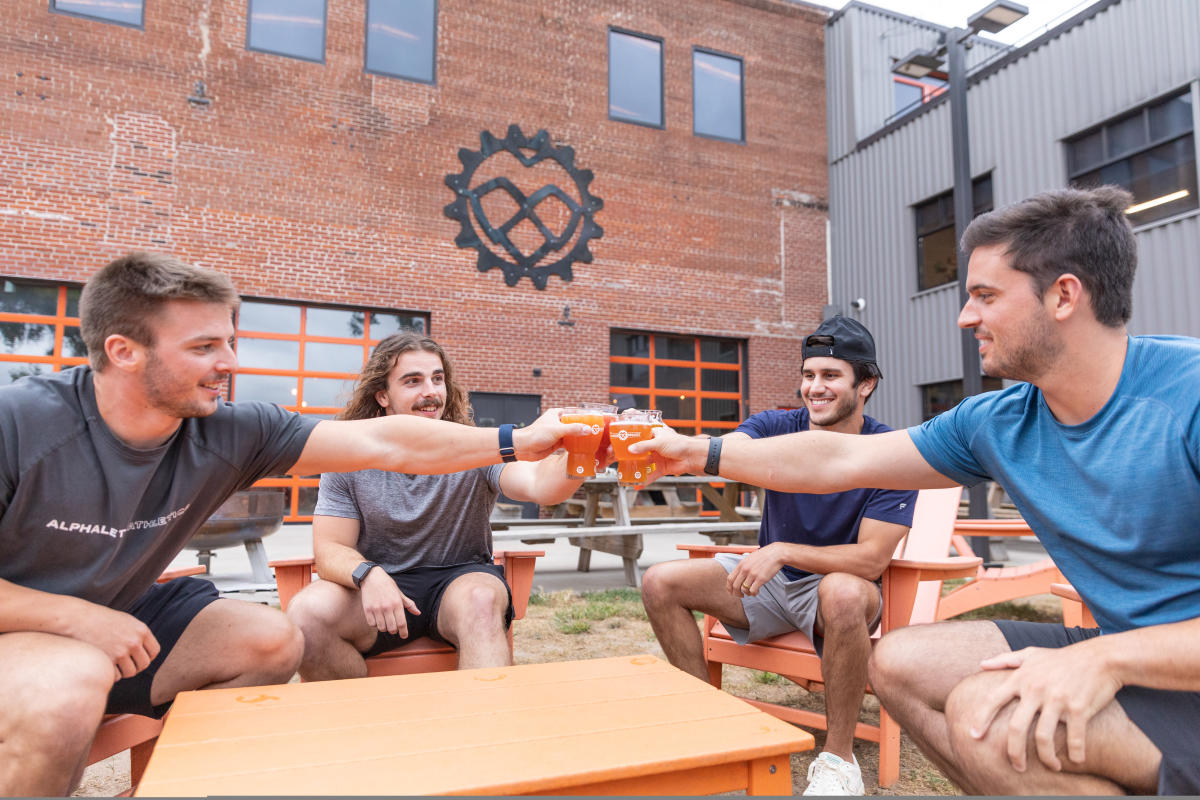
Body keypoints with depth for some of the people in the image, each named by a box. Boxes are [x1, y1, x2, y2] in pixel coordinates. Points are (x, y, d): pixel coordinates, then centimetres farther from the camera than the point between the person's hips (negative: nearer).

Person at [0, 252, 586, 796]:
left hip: (119, 615, 5)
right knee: (75, 683, -36)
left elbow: (386, 444, -19)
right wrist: (72, 615, -28)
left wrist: (518, 441, -21)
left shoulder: (227, 433, -16)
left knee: (271, 641, -8)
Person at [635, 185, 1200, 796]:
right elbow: (840, 461, 1)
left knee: (985, 714, -29)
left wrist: (1110, 656, -34)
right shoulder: (996, 423, -2)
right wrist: (701, 453, 2)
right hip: (1124, 650, 7)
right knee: (897, 662, -1)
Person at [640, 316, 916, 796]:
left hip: (840, 586, -4)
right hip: (770, 581, 4)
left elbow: (872, 559, -20)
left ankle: (838, 757, -17)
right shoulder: (778, 428, -7)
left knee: (842, 593, -40)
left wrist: (783, 551, -31)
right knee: (661, 582, -12)